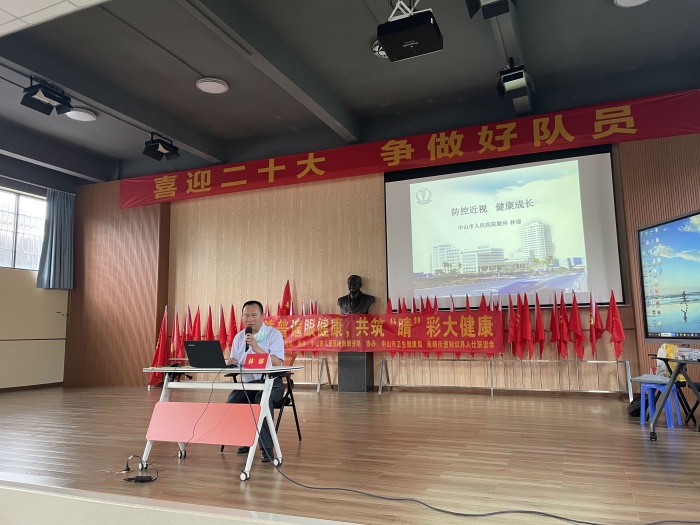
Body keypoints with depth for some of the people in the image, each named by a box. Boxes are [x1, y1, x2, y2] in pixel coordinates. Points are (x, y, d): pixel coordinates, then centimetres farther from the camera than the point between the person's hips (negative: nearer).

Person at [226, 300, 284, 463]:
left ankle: (266, 447, -26)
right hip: (247, 383, 5)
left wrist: (256, 347, -24)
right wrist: (231, 363, -14)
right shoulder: (239, 337, 12)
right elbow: (234, 363, 11)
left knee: (263, 398, -36)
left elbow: (277, 362, -17)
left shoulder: (273, 334, -4)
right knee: (232, 401, -24)